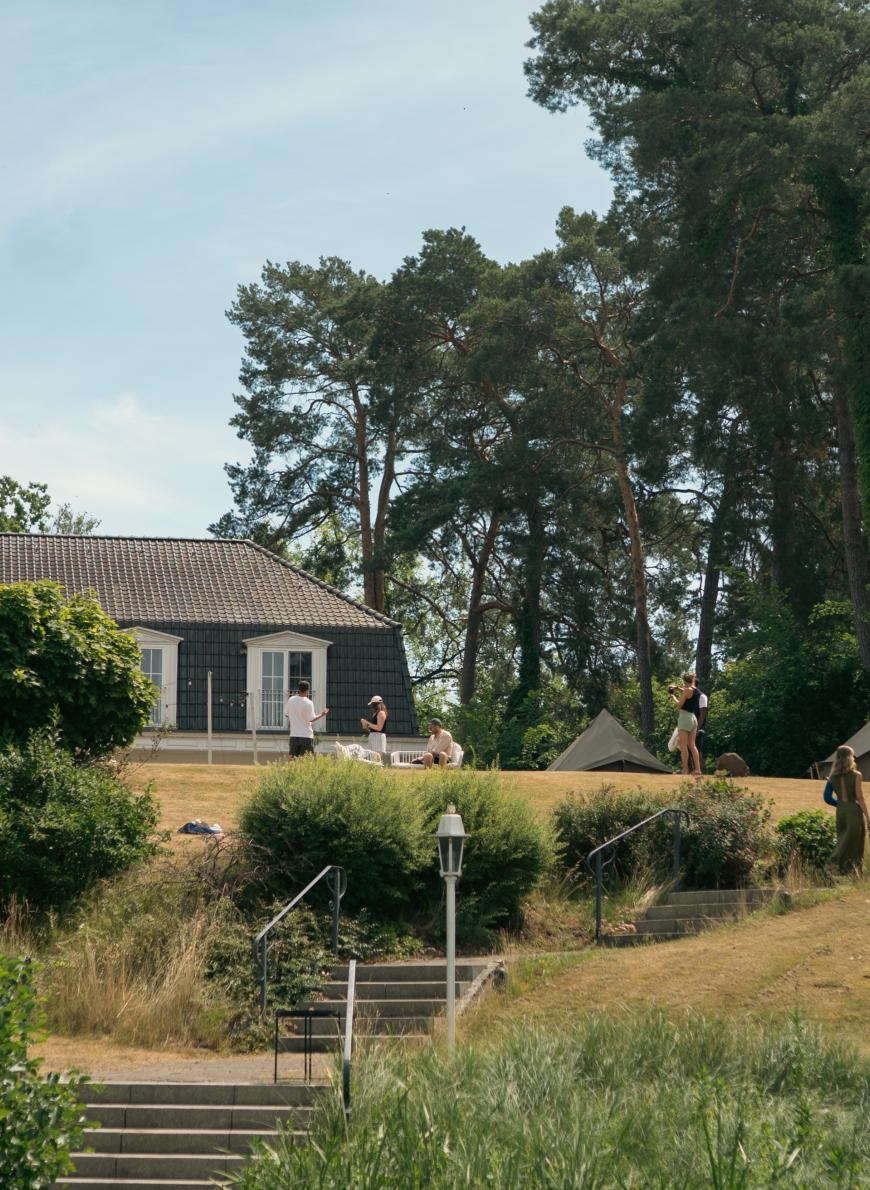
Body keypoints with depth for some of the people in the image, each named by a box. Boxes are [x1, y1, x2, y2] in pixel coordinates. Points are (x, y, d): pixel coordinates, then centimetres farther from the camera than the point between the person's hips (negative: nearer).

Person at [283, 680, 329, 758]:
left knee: (292, 757, 8)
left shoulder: (291, 700, 0)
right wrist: (322, 715, 0)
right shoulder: (308, 703, -13)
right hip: (306, 736, -4)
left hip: (294, 735, 4)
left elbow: (286, 714, 11)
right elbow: (311, 719, -12)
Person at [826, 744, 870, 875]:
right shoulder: (856, 775, -11)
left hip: (840, 811, 4)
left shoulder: (833, 777, 3)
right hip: (854, 810, -4)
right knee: (854, 846, 3)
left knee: (843, 843, 14)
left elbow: (827, 797, 3)